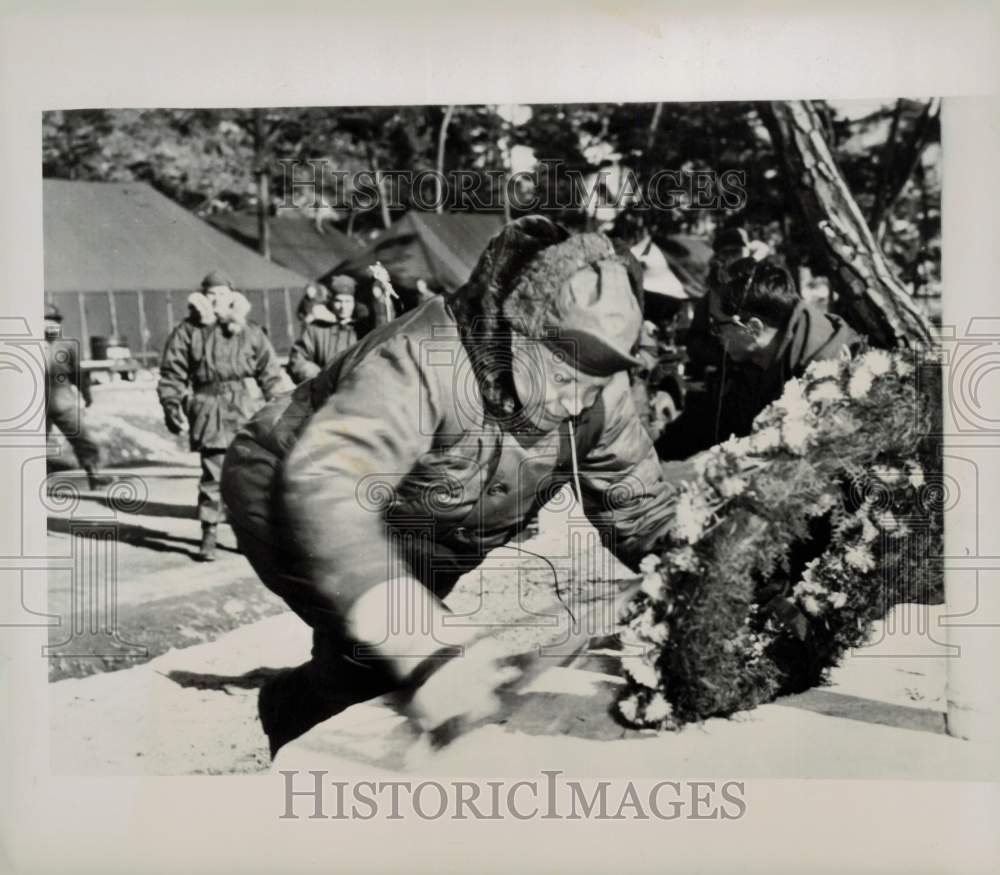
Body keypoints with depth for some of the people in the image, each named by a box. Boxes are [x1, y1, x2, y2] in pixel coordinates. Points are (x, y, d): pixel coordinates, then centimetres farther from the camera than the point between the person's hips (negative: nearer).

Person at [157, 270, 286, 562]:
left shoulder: (250, 332, 8)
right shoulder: (187, 332, 3)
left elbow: (270, 373, 12)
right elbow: (171, 374, 6)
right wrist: (172, 406, -5)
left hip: (243, 409, 2)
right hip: (208, 409, -2)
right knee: (212, 475, -5)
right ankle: (208, 535, 6)